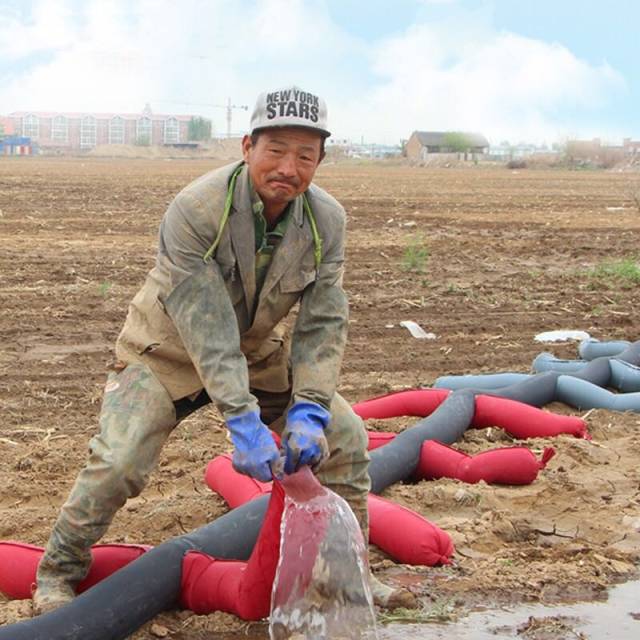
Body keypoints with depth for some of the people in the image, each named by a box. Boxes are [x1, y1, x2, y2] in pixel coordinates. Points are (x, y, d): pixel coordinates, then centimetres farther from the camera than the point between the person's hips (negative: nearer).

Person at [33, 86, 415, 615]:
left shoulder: (326, 221, -15)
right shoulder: (194, 210, -31)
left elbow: (322, 324, -16)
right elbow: (205, 329, -34)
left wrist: (308, 410, -30)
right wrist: (243, 422, -40)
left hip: (259, 355, 5)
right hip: (170, 352, -5)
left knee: (344, 437, -2)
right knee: (118, 461, -23)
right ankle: (59, 572, 3)